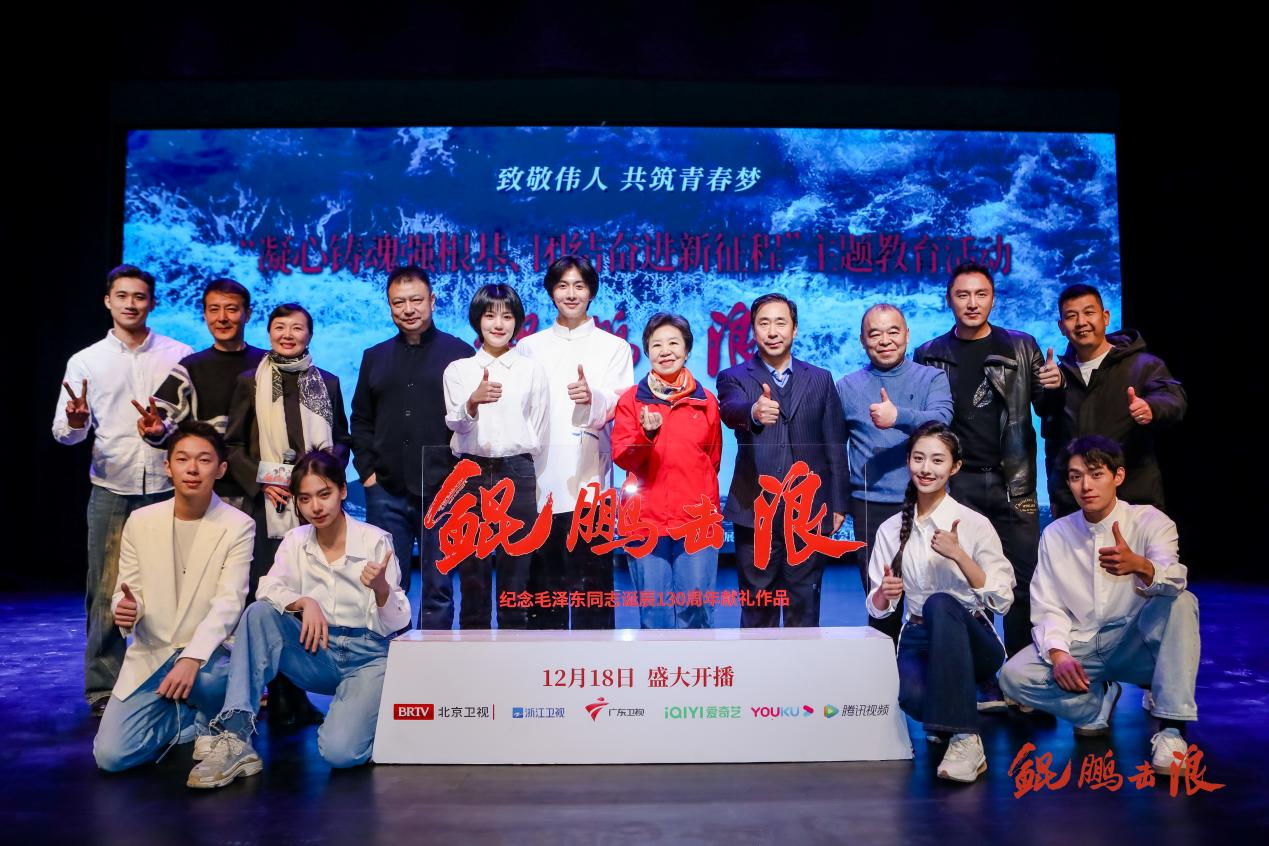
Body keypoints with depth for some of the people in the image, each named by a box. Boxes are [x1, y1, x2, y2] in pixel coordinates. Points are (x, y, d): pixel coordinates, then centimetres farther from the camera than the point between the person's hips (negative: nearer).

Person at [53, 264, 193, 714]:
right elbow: (64, 431, 4)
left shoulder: (179, 355, 6)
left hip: (167, 488, 0)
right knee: (106, 593, 1)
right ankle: (103, 689, 13)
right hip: (111, 491, 1)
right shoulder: (85, 361, 8)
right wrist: (74, 422, -18)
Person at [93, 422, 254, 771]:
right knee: (111, 755, -12)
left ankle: (215, 721, -1)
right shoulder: (140, 522, 1)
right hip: (151, 654, 3)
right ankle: (195, 718, 15)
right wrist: (127, 608, -21)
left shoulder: (238, 526, -9)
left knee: (204, 679, -38)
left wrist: (193, 658, -32)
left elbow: (228, 603, -17)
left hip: (209, 654, -3)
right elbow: (126, 591, 5)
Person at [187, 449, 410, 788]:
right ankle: (236, 734, -25)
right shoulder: (296, 540, 3)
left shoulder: (376, 540, -9)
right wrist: (305, 602, -33)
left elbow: (395, 625, -8)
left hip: (368, 655, -4)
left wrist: (382, 588, -30)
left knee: (339, 751, -27)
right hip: (317, 653, 4)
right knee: (259, 613, -22)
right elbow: (268, 588, -14)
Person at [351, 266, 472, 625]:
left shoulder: (459, 353, 2)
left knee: (438, 589, 4)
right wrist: (366, 469, 6)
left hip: (441, 490, -3)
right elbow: (361, 420, 17)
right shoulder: (375, 357, 14)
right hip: (386, 492, 3)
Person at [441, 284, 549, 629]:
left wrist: (524, 472, 9)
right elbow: (455, 423, -6)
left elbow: (539, 431, 10)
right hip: (471, 472, 1)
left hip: (517, 473, 0)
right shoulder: (458, 369, 7)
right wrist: (474, 401, -27)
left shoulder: (532, 370, 7)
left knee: (515, 568, 2)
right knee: (472, 569, 5)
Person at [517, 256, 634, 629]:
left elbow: (619, 406, -5)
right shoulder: (529, 347, 15)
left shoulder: (614, 347, 9)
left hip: (589, 482, -2)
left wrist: (592, 399, -27)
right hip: (540, 483, 2)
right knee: (542, 583, 6)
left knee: (592, 582, -2)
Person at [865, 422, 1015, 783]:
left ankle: (964, 737, -34)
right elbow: (877, 608, 9)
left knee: (940, 603, -37)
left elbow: (1002, 600, -9)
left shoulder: (975, 524, -4)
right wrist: (884, 593, -15)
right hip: (919, 638, 1)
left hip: (972, 639, -1)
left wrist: (959, 555, -20)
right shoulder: (891, 529, 5)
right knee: (911, 696, -35)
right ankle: (950, 713, 2)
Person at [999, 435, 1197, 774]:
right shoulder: (1055, 534, 2)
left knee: (1180, 602, -31)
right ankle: (1099, 703, 0)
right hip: (1080, 647, 2)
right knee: (1013, 675, -24)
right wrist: (1058, 654, -21)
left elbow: (1174, 578, -27)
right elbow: (1048, 607, -1)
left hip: (1135, 645, -2)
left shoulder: (1150, 521, -6)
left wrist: (1139, 566, -50)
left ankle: (1171, 727, -29)